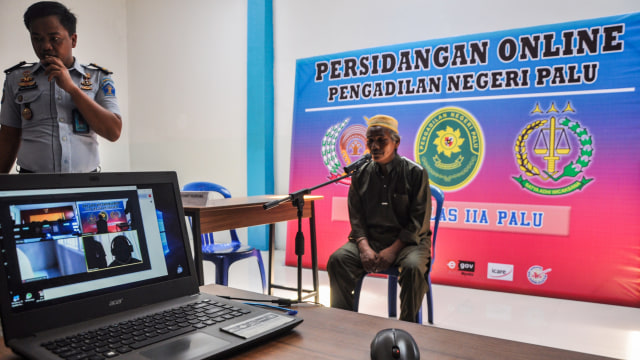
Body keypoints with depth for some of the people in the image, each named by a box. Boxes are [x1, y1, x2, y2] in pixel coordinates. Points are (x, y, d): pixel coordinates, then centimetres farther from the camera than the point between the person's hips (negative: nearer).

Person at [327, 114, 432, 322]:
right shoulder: (360, 175, 7)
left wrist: (393, 250, -16)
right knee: (337, 260, -22)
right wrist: (364, 248, -11)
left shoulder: (415, 173, -4)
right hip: (370, 239, 3)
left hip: (407, 240, -3)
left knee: (413, 267, -33)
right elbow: (356, 217, 6)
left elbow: (419, 221, -7)